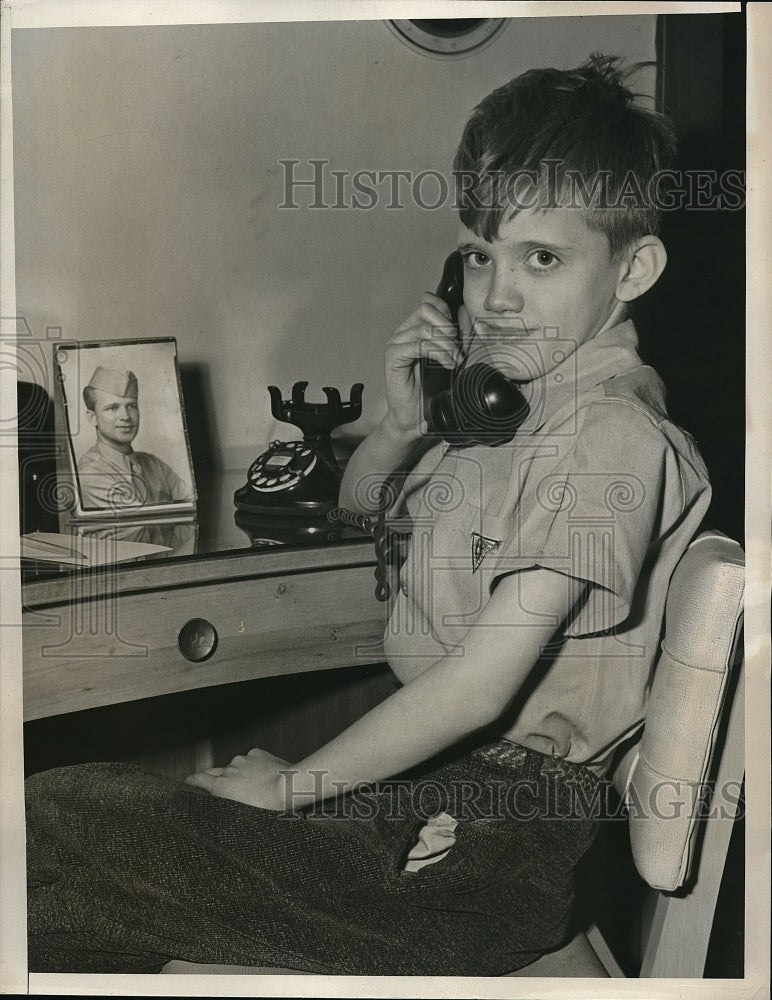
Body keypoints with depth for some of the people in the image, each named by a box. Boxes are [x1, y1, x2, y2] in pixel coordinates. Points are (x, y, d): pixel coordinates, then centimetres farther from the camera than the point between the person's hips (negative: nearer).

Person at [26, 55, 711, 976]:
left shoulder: (611, 436, -18)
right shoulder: (501, 390, 10)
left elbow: (479, 686, -22)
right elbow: (362, 502, 25)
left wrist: (292, 785, -12)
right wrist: (401, 425, 2)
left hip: (489, 853, -9)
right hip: (424, 771, 9)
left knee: (53, 825, -17)